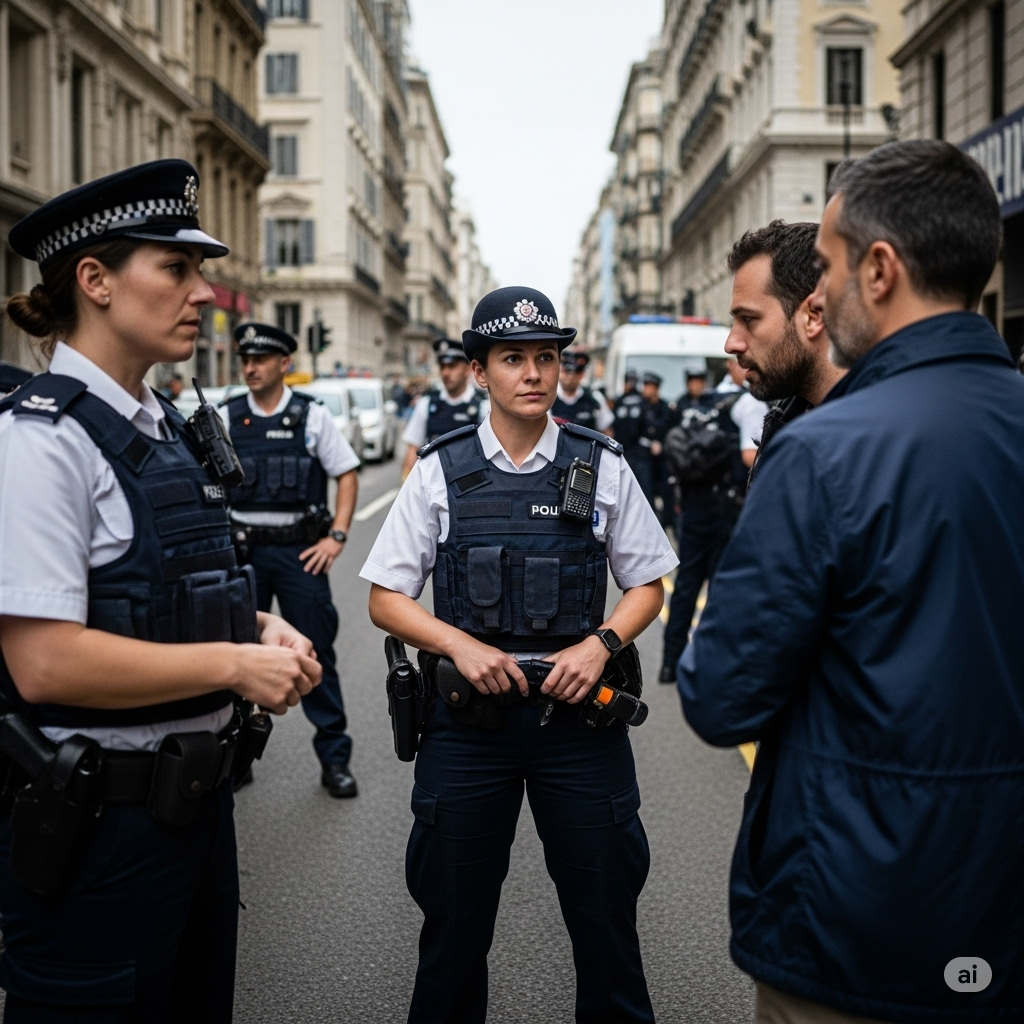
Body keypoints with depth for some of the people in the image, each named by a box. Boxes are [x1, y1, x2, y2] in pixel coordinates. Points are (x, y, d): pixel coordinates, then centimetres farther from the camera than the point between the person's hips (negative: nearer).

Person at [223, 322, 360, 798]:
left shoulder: (313, 416, 0)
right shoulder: (226, 418, 3)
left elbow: (347, 474, 4)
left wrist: (337, 536, -4)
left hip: (300, 551, -1)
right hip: (242, 550, 2)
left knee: (316, 652, 1)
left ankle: (334, 757, 11)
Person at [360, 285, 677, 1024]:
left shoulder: (603, 467, 1)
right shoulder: (440, 472, 0)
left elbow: (647, 586, 8)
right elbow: (387, 598, 2)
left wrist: (599, 644, -11)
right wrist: (462, 646, -13)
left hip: (578, 708, 0)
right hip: (468, 712, 0)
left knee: (605, 905, 9)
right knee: (456, 911, 12)